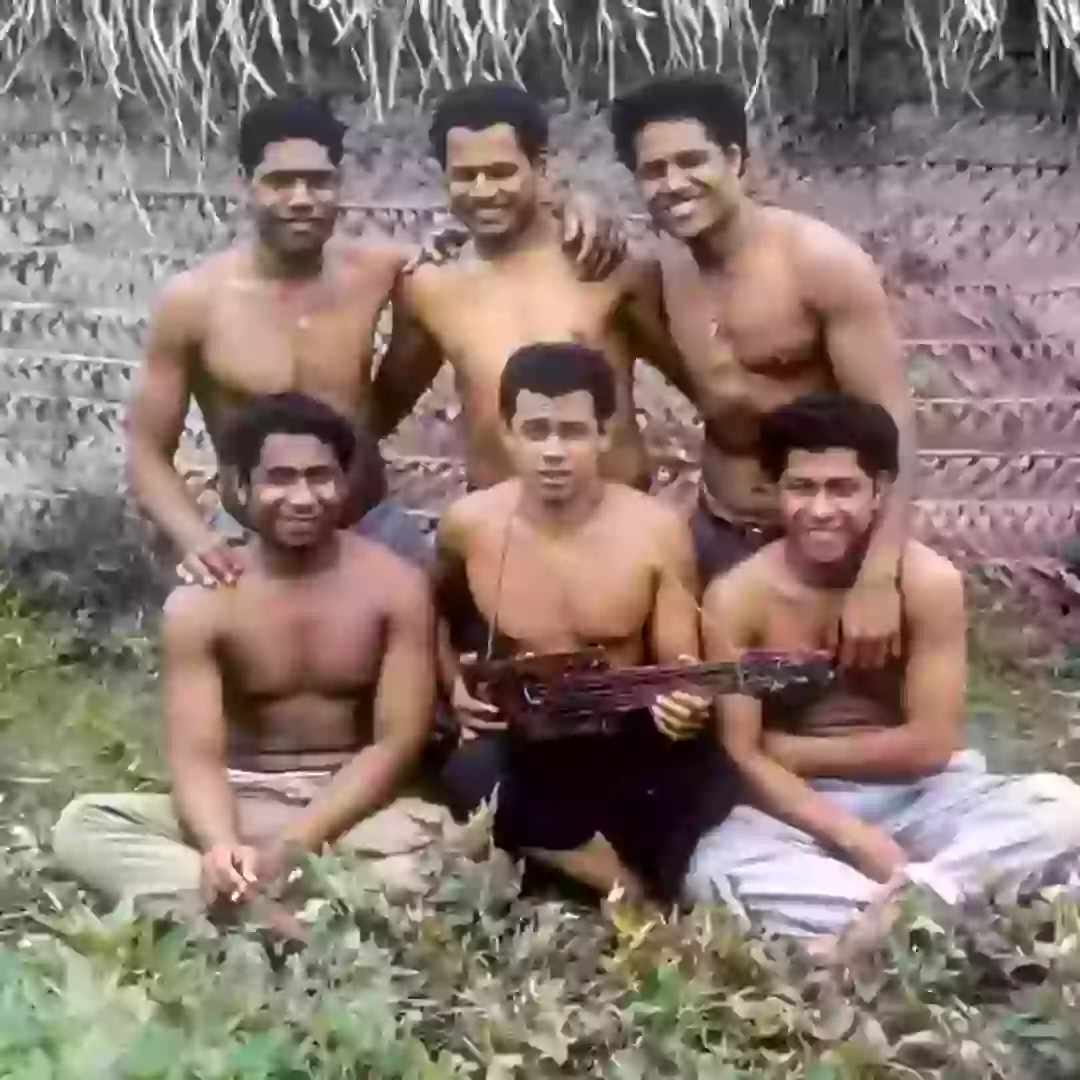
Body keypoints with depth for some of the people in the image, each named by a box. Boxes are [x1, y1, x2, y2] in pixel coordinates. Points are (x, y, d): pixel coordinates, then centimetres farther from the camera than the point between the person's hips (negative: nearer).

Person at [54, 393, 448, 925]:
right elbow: (197, 755, -12)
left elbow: (396, 742, -8)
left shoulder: (396, 586, -5)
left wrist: (292, 846, -20)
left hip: (358, 805, -1)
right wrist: (220, 844, -36)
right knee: (81, 826, -23)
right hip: (243, 803, 1)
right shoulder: (199, 603, -5)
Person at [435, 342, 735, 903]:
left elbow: (678, 666, -4)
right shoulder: (468, 525, -5)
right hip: (516, 744, 0)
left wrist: (682, 699, -27)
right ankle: (636, 893, -12)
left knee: (706, 787, -29)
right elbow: (436, 618, 18)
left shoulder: (657, 530, -8)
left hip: (627, 742, 0)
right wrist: (456, 683, 1)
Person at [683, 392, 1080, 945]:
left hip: (920, 798, 1)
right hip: (805, 811, -1)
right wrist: (855, 838, -24)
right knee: (713, 872, -32)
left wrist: (793, 751, -9)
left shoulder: (928, 582, -13)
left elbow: (929, 746, -12)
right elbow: (742, 757, -13)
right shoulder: (736, 598, -12)